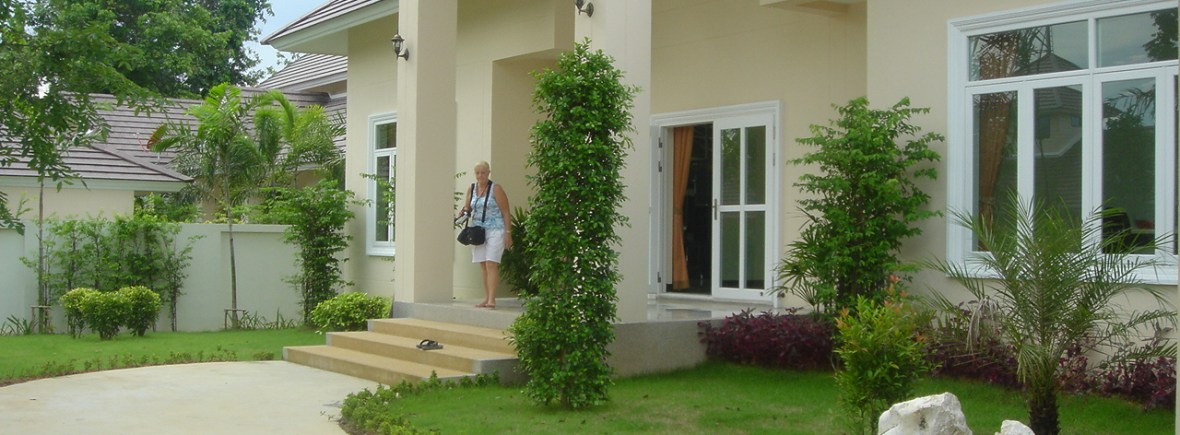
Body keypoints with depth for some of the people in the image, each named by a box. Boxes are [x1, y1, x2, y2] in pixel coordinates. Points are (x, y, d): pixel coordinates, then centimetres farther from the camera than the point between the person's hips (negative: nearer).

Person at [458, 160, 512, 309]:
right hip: (478, 230, 6)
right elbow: (468, 208, 22)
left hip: (495, 230, -6)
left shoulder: (496, 189, -5)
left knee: (491, 264, -13)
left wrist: (508, 233, -11)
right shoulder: (471, 189, 10)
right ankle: (486, 299, 10)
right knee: (483, 266, 6)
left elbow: (506, 212, -5)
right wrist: (463, 212, -3)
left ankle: (491, 299, -17)